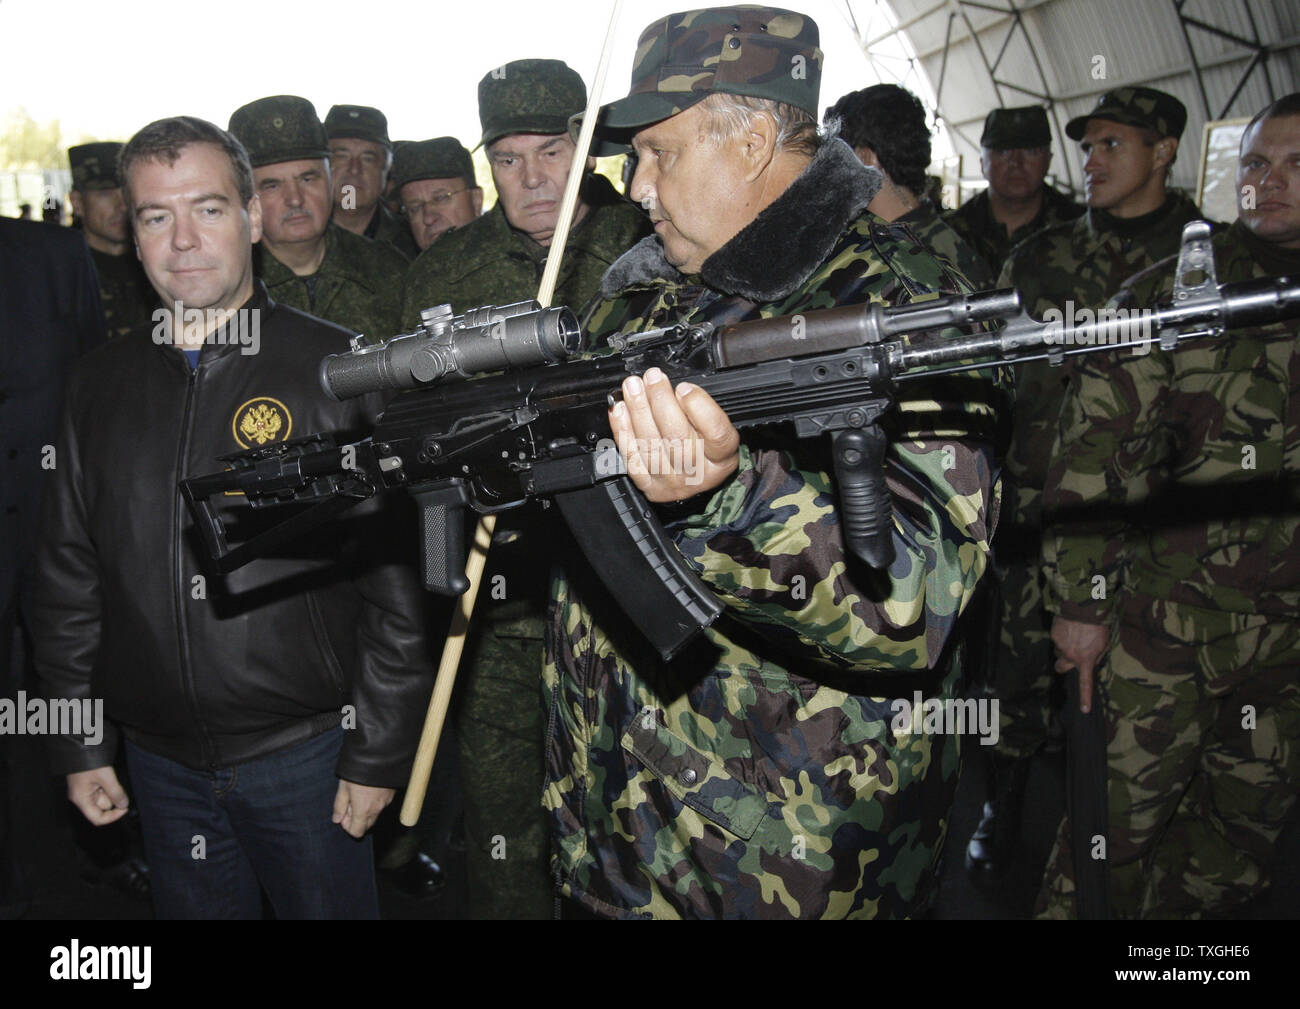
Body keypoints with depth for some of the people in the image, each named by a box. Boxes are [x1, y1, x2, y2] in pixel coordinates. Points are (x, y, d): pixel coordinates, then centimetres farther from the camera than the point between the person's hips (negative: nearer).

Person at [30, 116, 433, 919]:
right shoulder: (102, 384, 5)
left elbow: (397, 573, -8)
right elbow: (69, 574, 11)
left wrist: (379, 754, -9)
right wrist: (80, 746, 9)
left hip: (306, 753, -3)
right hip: (160, 760, 4)